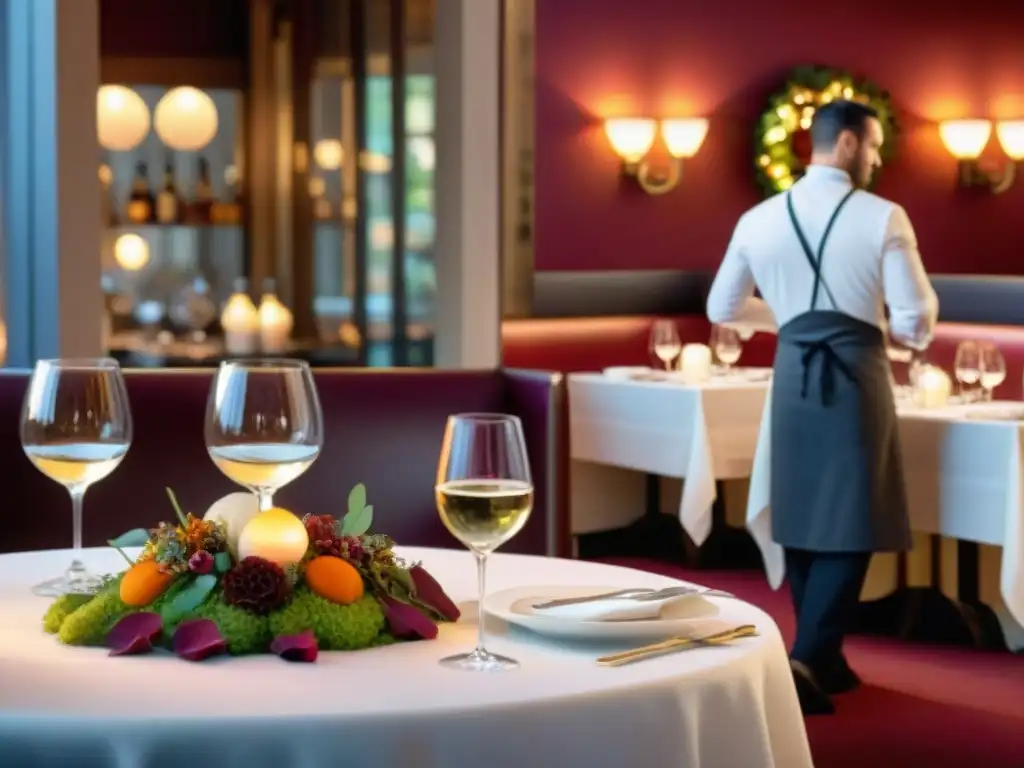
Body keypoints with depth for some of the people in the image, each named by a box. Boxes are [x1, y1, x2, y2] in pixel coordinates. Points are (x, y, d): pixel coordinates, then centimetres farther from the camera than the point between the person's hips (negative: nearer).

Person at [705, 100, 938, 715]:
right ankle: (808, 660, -11)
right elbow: (916, 324, -9)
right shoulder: (883, 218, -8)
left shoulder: (759, 220, 4)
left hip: (794, 373, 5)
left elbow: (722, 308, 14)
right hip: (856, 374, -4)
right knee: (850, 525, 1)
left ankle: (824, 660, 22)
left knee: (802, 519, 14)